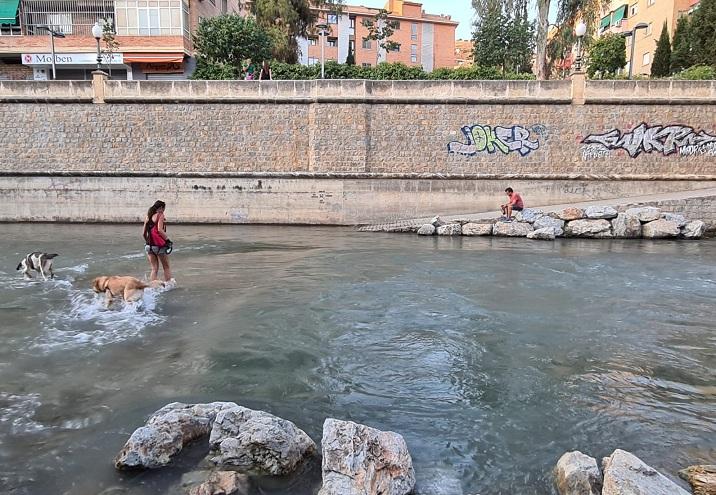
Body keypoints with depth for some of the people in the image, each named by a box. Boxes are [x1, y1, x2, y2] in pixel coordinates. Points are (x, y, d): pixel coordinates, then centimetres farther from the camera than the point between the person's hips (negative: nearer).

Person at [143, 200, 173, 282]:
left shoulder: (148, 217, 12)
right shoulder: (160, 215, -6)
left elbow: (144, 233, 12)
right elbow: (159, 230, -19)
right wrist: (167, 239, -13)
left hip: (149, 245, 6)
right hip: (159, 245, -6)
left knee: (154, 269, 10)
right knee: (166, 267, 8)